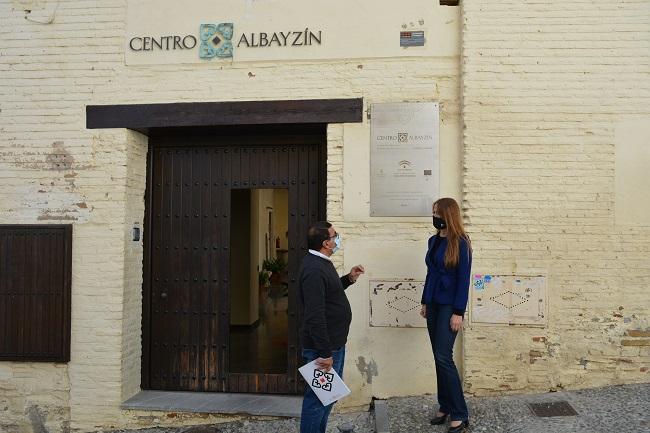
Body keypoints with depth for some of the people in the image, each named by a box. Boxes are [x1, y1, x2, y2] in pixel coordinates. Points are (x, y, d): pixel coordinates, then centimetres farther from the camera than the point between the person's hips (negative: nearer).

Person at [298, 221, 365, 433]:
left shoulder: (321, 262, 10)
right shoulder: (314, 270, -24)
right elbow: (315, 316, -27)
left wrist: (349, 278, 9)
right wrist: (324, 353, -26)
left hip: (334, 344, 10)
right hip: (323, 347, -10)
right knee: (318, 398, 1)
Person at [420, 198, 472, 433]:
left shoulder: (460, 244, -12)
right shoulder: (434, 240, 8)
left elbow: (463, 280, -14)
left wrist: (458, 312, -16)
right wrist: (425, 302, 15)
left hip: (449, 306, -7)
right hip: (433, 305, 7)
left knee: (444, 357, -8)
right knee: (438, 357, 11)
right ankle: (445, 406, 23)